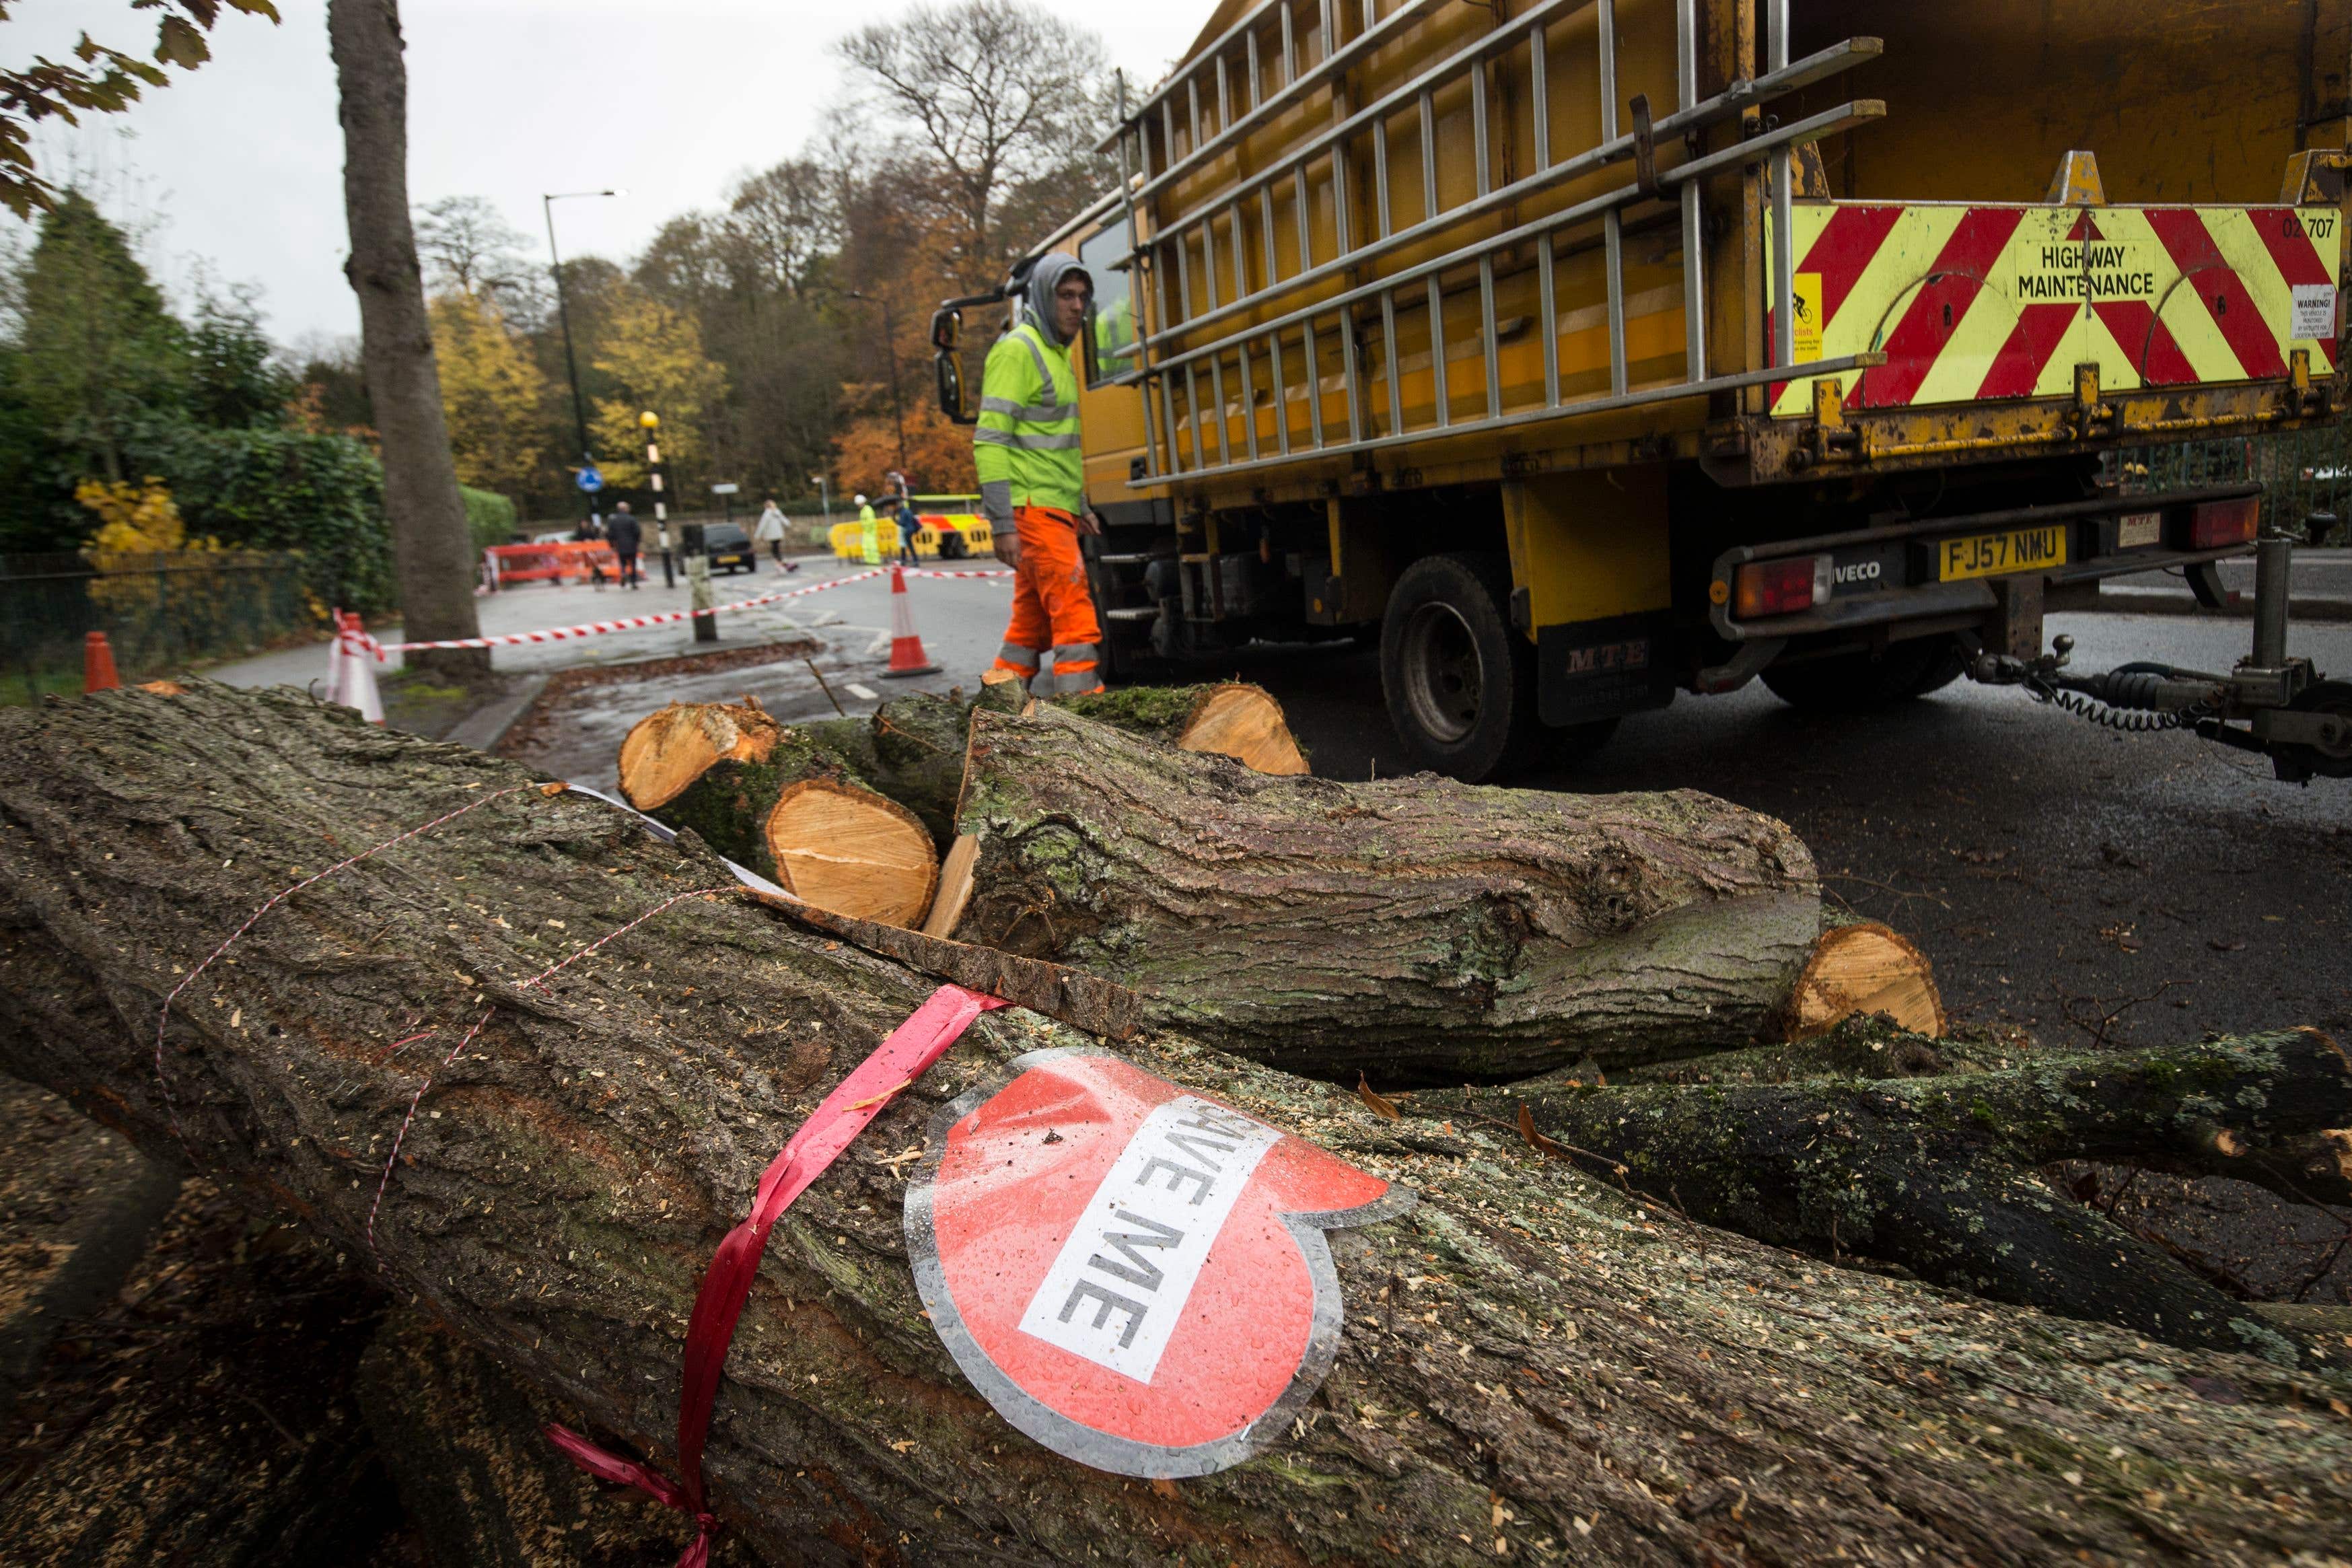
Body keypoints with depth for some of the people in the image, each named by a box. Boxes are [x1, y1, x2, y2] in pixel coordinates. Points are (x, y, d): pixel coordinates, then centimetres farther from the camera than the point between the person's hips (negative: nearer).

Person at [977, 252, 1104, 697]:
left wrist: (1080, 506, 24)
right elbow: (990, 442, -17)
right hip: (1032, 510, -10)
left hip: (1053, 510, 10)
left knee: (1031, 625, 12)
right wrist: (1003, 524, -23)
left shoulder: (1057, 352, 21)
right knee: (1075, 617, -14)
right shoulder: (1017, 350, -10)